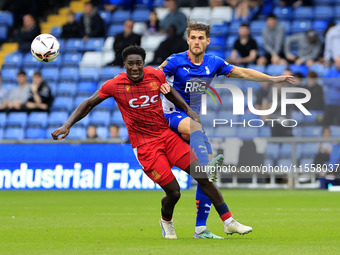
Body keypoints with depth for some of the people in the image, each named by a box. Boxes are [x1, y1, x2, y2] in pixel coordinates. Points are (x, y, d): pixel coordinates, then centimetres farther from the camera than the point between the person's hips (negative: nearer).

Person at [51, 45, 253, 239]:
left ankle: (229, 222, 6)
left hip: (168, 135, 4)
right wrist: (67, 126, -3)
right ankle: (166, 221, 25)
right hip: (144, 146, -4)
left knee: (204, 176, -5)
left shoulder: (156, 75, -1)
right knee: (173, 192, -10)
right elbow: (89, 104, 3)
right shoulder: (114, 85, -9)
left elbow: (169, 91, 21)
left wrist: (189, 110, 11)